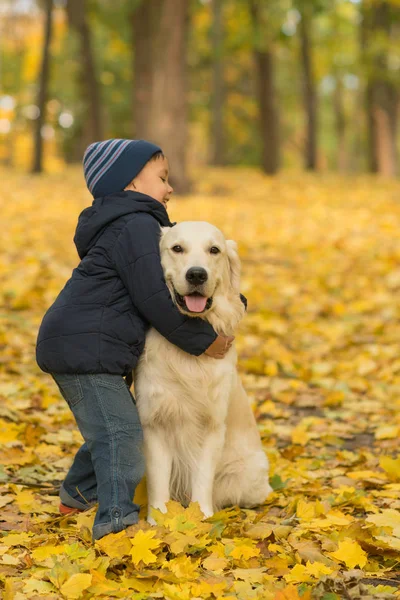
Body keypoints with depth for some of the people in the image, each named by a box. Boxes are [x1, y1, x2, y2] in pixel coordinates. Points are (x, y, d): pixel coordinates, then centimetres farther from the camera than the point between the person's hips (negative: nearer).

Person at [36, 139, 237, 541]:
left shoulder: (122, 225, 19)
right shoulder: (136, 226, -15)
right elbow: (155, 300, -20)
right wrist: (203, 341, -10)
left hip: (76, 346, 11)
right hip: (85, 348, -11)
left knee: (114, 427, 20)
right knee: (120, 433, -11)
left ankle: (79, 493, 35)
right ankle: (116, 519, -11)